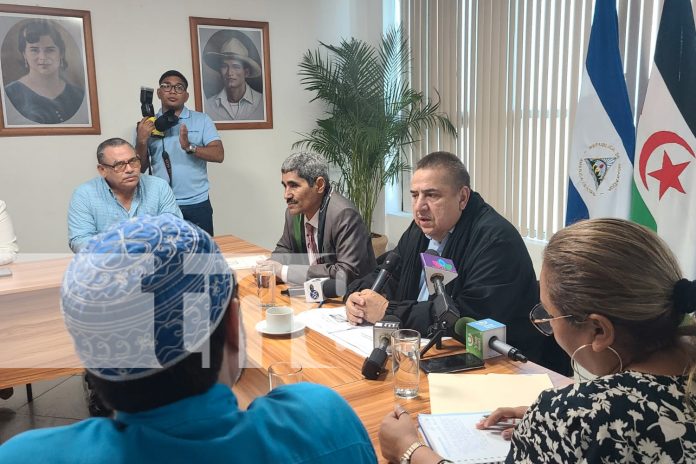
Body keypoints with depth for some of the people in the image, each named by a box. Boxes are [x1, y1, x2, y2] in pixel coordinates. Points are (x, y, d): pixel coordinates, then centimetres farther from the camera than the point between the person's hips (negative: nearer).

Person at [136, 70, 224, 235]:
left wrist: (189, 147, -22)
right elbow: (140, 168, 6)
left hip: (197, 204, -1)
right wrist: (141, 141, -10)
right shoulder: (148, 124, 8)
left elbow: (219, 155, -7)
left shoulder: (202, 120, 4)